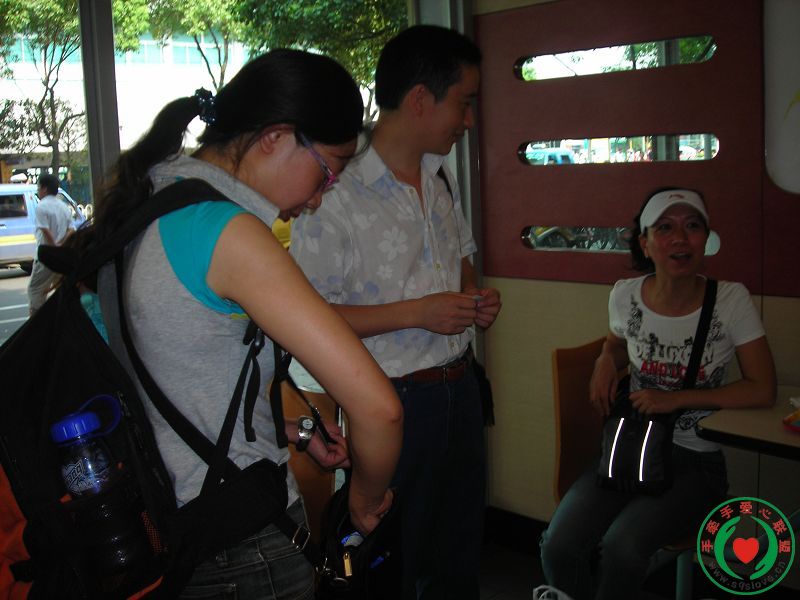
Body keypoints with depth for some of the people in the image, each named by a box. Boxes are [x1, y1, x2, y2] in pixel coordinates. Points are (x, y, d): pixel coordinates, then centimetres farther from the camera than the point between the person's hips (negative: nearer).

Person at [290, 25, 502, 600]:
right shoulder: (337, 195, -19)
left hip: (460, 384, 7)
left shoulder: (441, 175, 7)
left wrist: (475, 296, -1)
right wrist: (417, 313, -21)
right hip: (395, 400, -7)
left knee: (461, 551, 21)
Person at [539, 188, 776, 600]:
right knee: (558, 547, -21)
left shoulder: (731, 300, -9)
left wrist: (676, 399, -15)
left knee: (621, 547, -30)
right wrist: (605, 364, -1)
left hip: (696, 462, -3)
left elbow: (763, 391, -8)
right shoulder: (625, 295, 0)